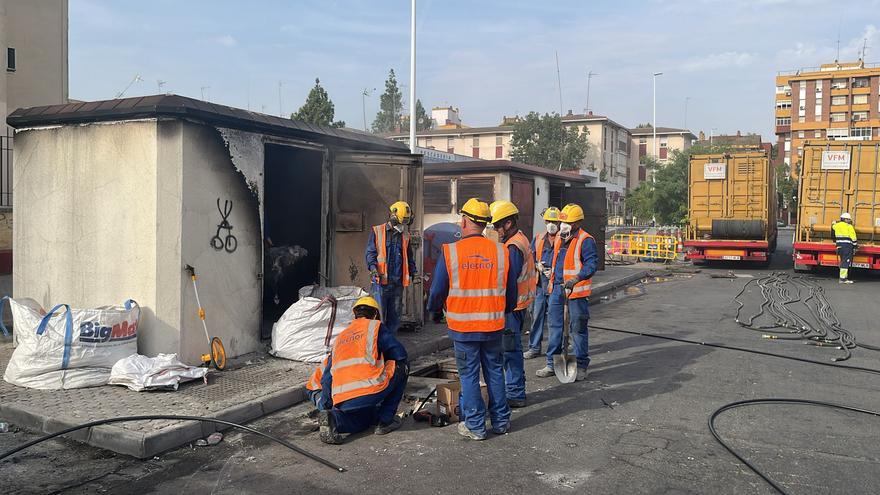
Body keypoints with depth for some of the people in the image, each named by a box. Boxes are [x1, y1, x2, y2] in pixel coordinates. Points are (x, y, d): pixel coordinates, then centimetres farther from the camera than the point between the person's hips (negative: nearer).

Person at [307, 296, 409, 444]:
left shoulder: (340, 337, 27)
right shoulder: (375, 326, 13)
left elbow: (325, 376, 25)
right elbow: (400, 354, 11)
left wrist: (327, 407, 32)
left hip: (341, 402, 6)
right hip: (370, 392, -6)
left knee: (364, 419, 36)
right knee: (402, 366, 19)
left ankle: (333, 418, 3)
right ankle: (386, 420, 15)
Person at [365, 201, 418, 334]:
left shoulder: (405, 236, 16)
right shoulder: (377, 231, 3)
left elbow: (409, 257, 23)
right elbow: (370, 252, -1)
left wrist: (414, 273, 8)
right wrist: (373, 267, -19)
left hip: (397, 283, 5)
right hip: (380, 281, -5)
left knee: (394, 315, 9)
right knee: (379, 315, -7)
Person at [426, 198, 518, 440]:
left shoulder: (450, 252, -11)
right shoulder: (501, 251, -2)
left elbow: (437, 291, -5)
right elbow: (511, 293, 6)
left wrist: (434, 309, 16)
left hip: (462, 327, -3)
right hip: (493, 325, 3)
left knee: (469, 375, 8)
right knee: (495, 371, 16)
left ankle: (475, 426, 15)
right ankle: (501, 421, 25)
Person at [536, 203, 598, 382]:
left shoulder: (585, 240, -11)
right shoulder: (559, 238, 14)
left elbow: (592, 263, -20)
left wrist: (576, 279, -32)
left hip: (576, 291, -7)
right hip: (557, 290, 8)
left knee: (578, 329, 2)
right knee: (555, 327, 12)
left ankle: (581, 366, 14)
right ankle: (552, 364, 21)